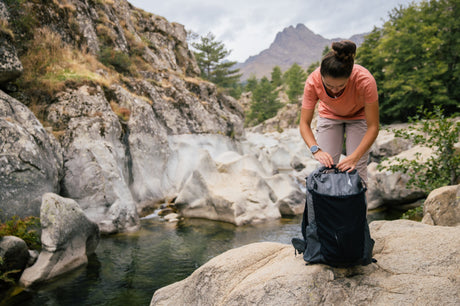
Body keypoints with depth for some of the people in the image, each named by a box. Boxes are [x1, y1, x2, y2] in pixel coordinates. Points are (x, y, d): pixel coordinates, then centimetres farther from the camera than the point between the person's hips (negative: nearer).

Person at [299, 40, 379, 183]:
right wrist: (316, 150, -40)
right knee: (326, 166, -7)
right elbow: (304, 123, -24)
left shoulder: (365, 81, -37)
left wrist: (355, 157, -39)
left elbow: (373, 127, -29)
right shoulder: (313, 81, -33)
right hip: (328, 115, 1)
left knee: (357, 169, -9)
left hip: (359, 116, -1)